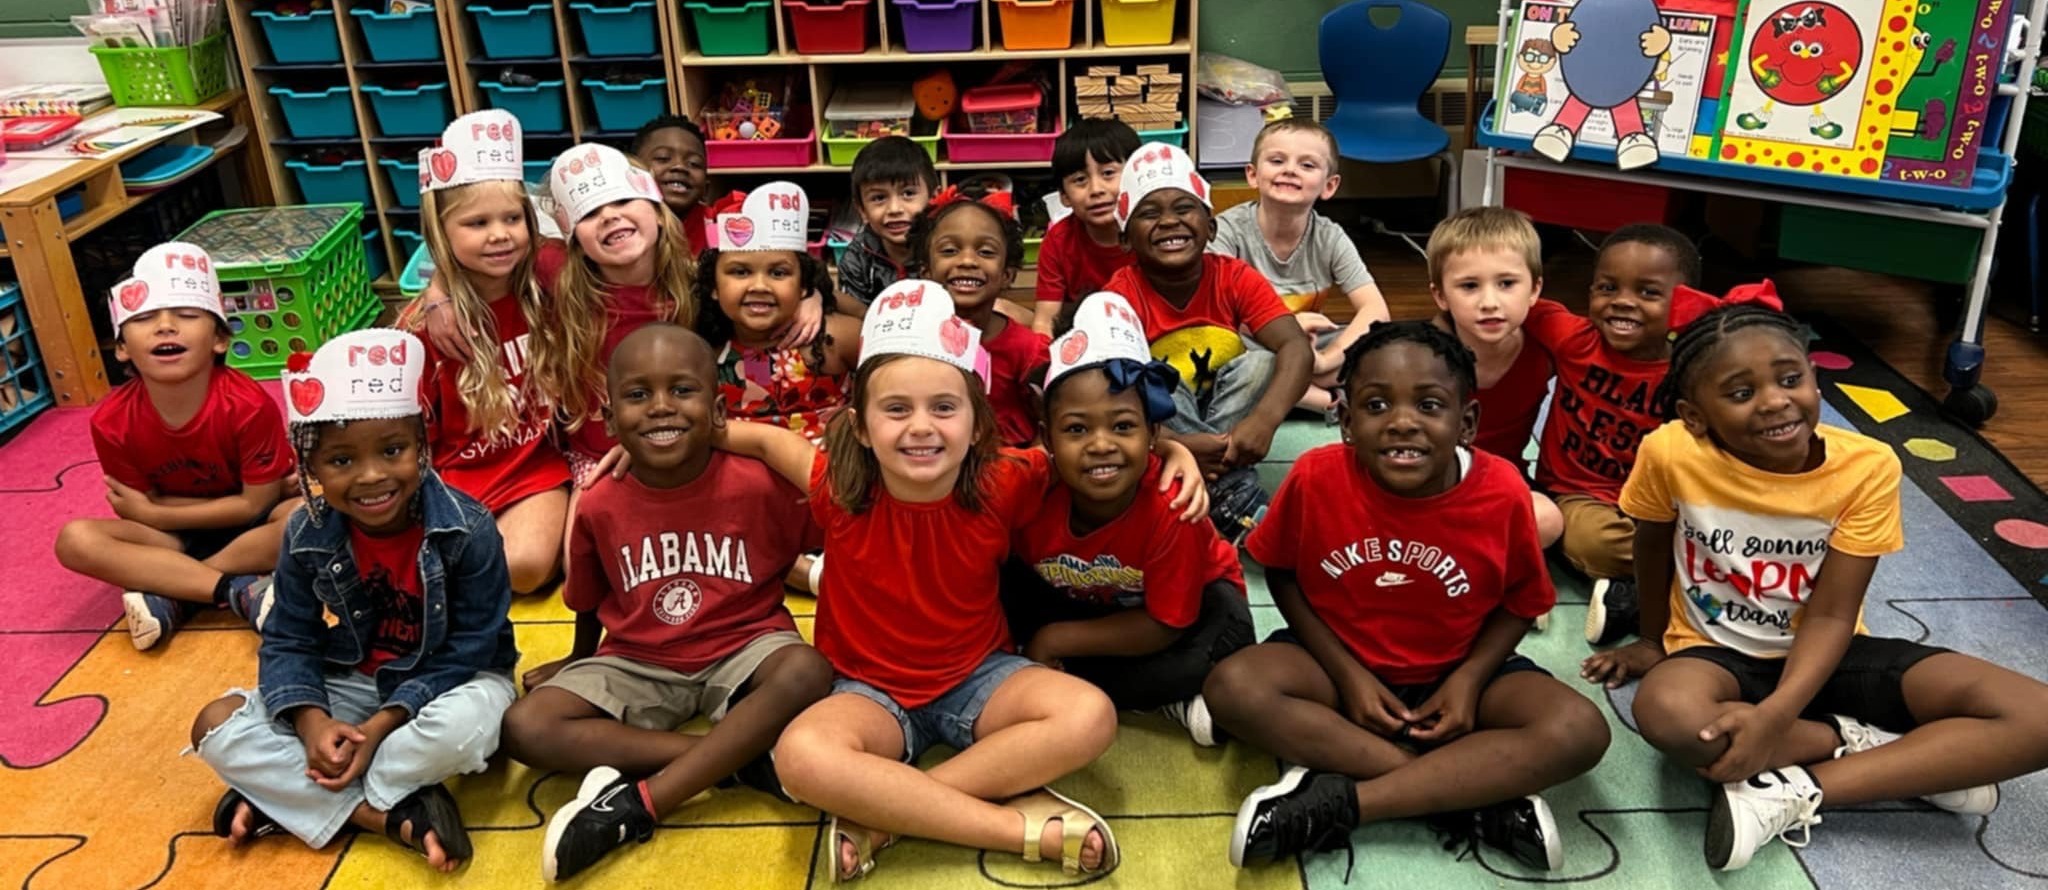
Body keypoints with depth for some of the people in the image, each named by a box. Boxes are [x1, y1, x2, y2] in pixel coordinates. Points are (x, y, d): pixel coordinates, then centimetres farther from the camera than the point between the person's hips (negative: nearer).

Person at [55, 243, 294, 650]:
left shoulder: (248, 405, -25)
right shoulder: (112, 420, -16)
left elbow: (258, 503, -19)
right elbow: (140, 509, -8)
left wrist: (151, 513, -17)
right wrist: (233, 501, -19)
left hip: (250, 526, -2)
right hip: (176, 536, 3)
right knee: (75, 540, -22)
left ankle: (170, 594, -21)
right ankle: (239, 589, -27)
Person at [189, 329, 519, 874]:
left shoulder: (467, 531, -23)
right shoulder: (308, 536, -11)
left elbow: (467, 652, -19)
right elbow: (289, 642, -5)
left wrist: (383, 725, -27)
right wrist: (313, 723, -24)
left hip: (448, 682, -4)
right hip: (350, 683, 4)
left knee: (465, 726, -39)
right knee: (216, 727, -13)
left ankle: (288, 798, -18)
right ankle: (393, 817, -23)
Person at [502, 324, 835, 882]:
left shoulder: (760, 485, -16)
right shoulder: (599, 507, -8)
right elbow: (588, 603, 11)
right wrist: (579, 659, 27)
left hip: (742, 651, -2)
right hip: (637, 664, 3)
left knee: (807, 672, -36)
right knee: (524, 729, -21)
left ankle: (638, 804, -30)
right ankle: (740, 756, -22)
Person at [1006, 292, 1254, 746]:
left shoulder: (1171, 506, -34)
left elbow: (1165, 626, -27)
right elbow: (1010, 576, -9)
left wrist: (1056, 640, -23)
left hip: (1183, 608, -4)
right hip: (1089, 604, 4)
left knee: (1227, 639, -36)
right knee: (1008, 590, -23)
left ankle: (1067, 686, -19)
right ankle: (1168, 699, -17)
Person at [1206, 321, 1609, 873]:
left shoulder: (1502, 494, -19)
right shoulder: (1317, 477, -20)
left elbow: (1519, 603, -1)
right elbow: (1281, 575, -4)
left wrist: (1469, 678, -17)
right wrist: (1346, 672, -12)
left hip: (1456, 672, 0)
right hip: (1339, 661, 0)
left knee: (1580, 731, -25)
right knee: (1233, 688, -29)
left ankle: (1338, 804, -26)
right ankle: (1477, 795, -24)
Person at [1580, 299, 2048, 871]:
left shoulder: (1867, 467, -18)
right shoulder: (1672, 454, -21)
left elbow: (1830, 617, -18)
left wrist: (1774, 717, -33)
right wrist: (1654, 639, 13)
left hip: (1822, 653, 2)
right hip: (1718, 653, -1)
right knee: (1667, 713, -39)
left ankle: (1794, 793, -20)